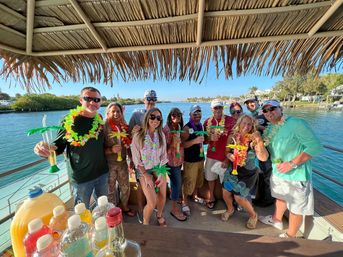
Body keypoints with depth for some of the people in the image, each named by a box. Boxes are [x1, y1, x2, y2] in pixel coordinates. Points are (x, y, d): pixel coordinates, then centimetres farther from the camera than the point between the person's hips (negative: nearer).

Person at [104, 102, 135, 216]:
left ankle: (125, 207, 45)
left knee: (125, 187, 19)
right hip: (109, 164, -5)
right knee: (111, 189, 14)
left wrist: (132, 160, 10)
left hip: (123, 163, 5)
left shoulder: (125, 127, 1)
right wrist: (111, 150, -29)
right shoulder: (104, 127, -14)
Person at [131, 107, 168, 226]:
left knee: (162, 197, 5)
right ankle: (145, 223, 26)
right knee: (152, 202, -8)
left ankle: (159, 216, 40)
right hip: (144, 170, -3)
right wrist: (146, 175, -12)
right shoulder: (138, 136, -14)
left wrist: (161, 174, -5)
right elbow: (136, 159, -10)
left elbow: (164, 156, 2)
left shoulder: (161, 135, -3)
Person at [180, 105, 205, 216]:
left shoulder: (201, 126, 8)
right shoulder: (187, 128, -16)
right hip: (190, 160, -7)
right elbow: (182, 144, -23)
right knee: (188, 182, 2)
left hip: (200, 158, 8)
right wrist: (195, 141, -32)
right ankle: (184, 203, 24)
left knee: (198, 180, 22)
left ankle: (195, 196, 45)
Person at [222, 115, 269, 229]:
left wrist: (260, 141, -38)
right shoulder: (232, 137, -10)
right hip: (232, 171, 4)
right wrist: (229, 156, -19)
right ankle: (230, 209, 47)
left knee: (239, 197, 4)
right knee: (225, 192, 12)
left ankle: (253, 215, 37)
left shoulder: (254, 140, -20)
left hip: (248, 174, -3)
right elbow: (227, 152, 3)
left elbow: (263, 158, -28)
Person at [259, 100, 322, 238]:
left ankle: (290, 236, 35)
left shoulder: (296, 123, -20)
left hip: (296, 175, -7)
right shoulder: (269, 129, 2)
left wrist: (292, 163, -26)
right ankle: (276, 220, 51)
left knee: (296, 208, 13)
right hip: (277, 172, 7)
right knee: (280, 198, 28)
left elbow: (315, 146, -22)